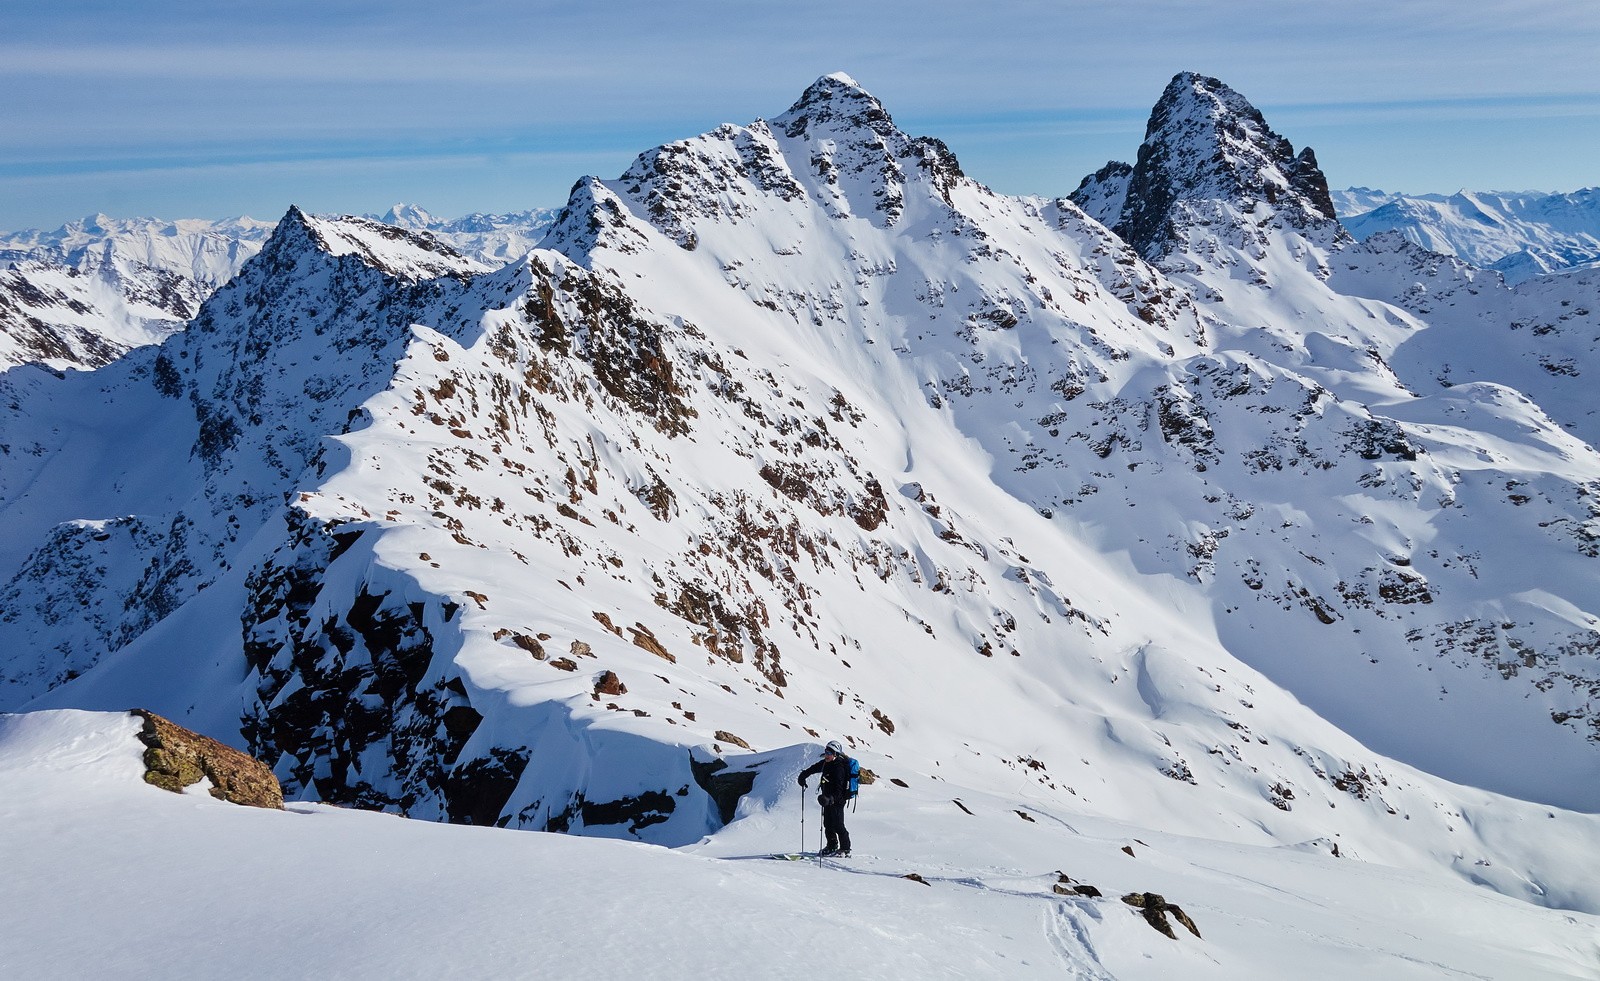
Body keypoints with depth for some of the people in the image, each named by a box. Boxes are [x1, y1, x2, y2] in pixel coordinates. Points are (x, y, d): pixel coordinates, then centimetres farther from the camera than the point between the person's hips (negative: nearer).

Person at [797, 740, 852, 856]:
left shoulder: (839, 767, -24)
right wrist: (804, 774, 30)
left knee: (837, 825, -9)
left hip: (837, 800, -9)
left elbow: (838, 789, -30)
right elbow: (815, 767, 26)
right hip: (828, 799, 9)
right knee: (828, 825, 15)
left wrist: (830, 799, -43)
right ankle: (832, 847, 30)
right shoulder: (826, 763, 4)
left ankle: (845, 850, 1)